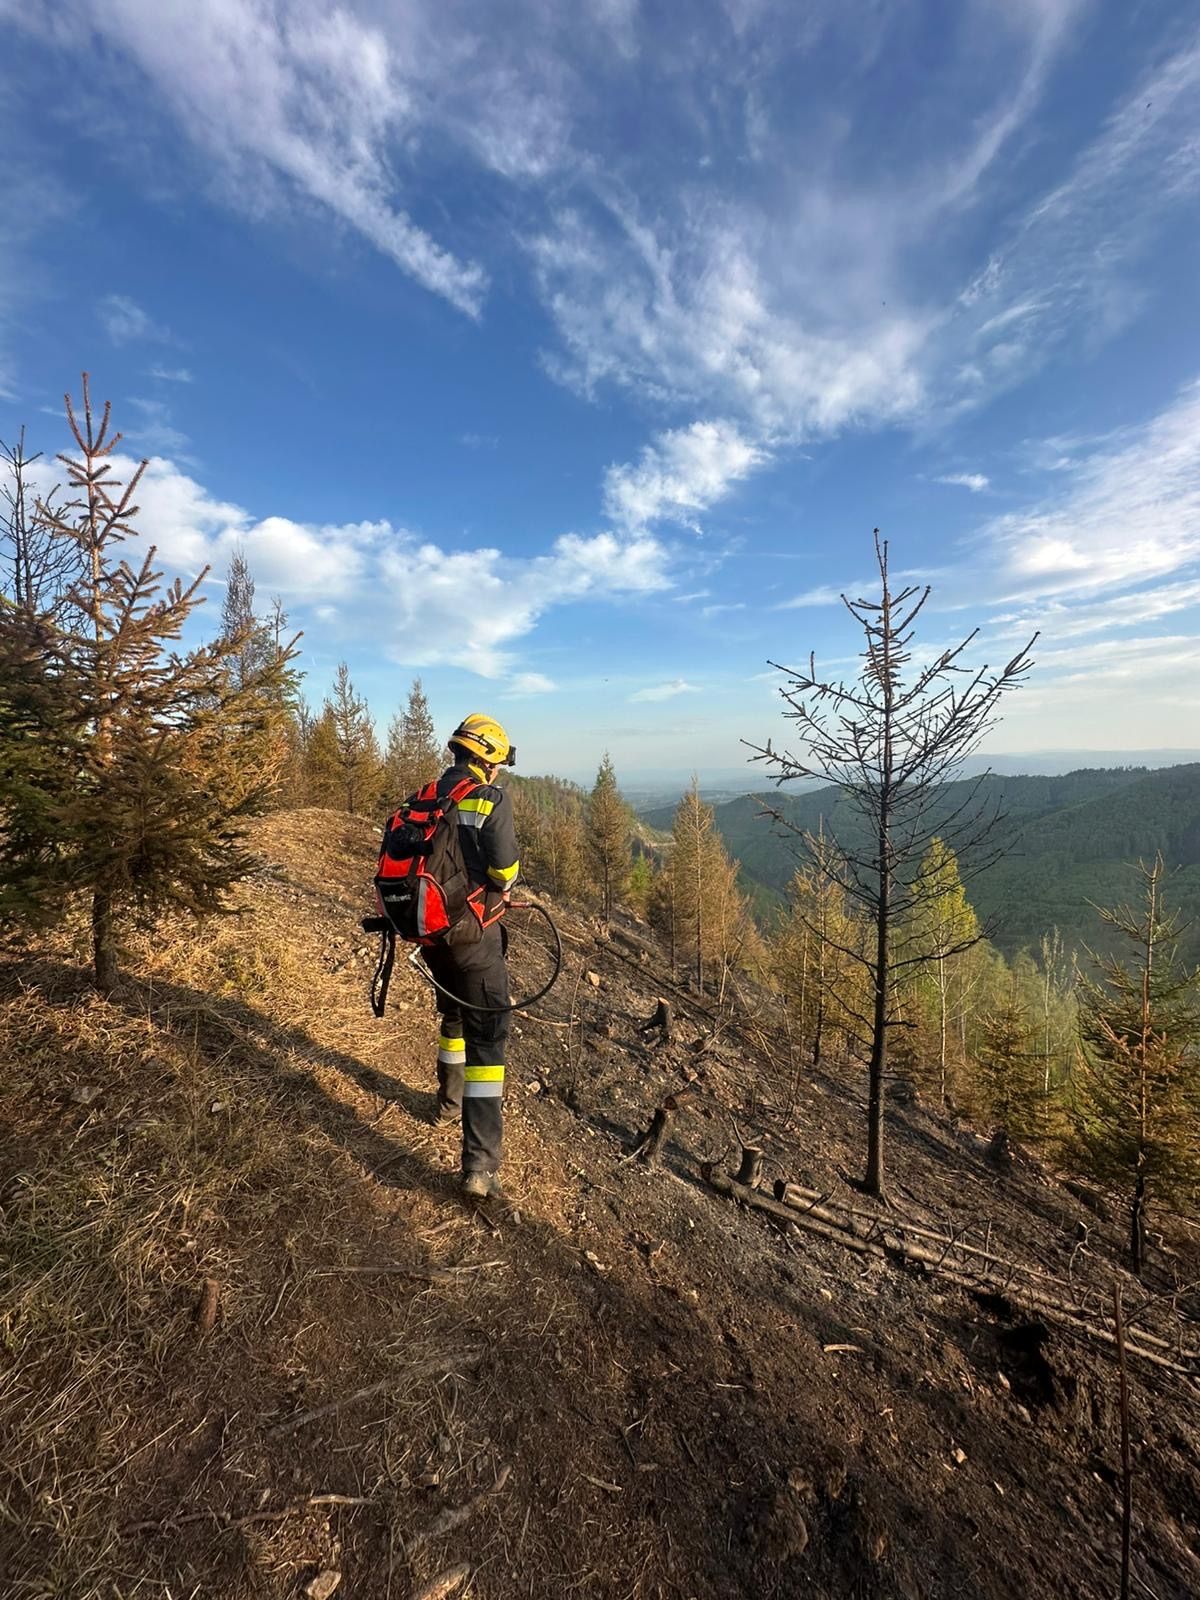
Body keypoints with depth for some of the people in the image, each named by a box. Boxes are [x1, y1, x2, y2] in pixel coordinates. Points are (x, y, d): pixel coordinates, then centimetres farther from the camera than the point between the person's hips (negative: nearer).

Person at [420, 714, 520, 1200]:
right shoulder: (491, 799, -13)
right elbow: (504, 868, -17)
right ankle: (480, 1166, -1)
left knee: (453, 1015, 28)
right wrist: (505, 890, 5)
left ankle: (450, 1100, 48)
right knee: (487, 1037, -1)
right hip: (473, 930, -7)